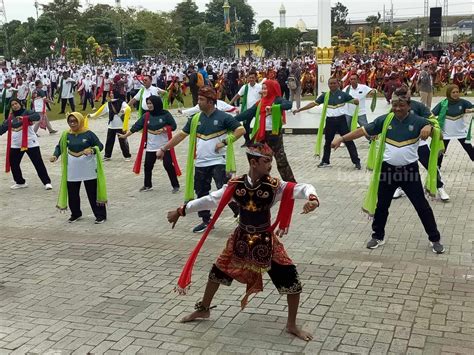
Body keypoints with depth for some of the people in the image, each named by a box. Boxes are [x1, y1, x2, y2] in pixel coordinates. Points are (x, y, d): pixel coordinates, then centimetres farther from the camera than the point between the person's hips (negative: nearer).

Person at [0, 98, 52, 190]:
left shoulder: (27, 112, -5)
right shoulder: (10, 117, 8)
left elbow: (37, 116, -23)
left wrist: (25, 118, -32)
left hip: (30, 143, -5)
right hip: (16, 144, 5)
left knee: (38, 163, -4)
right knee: (13, 163, 9)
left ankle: (47, 182, 2)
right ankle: (20, 182, 26)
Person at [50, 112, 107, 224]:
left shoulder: (88, 134, -9)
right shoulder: (66, 135, 1)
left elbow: (100, 146, -6)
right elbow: (60, 147, 9)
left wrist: (92, 150, -25)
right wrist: (55, 156, -10)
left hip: (88, 169, -4)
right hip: (72, 170, 4)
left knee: (93, 193, 1)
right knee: (72, 193, 11)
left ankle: (100, 215, 11)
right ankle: (75, 214, 31)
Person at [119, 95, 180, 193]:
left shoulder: (165, 114, -8)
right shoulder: (146, 115, 1)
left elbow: (173, 126, -3)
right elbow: (136, 126, 2)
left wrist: (163, 129, -18)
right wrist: (125, 135, 0)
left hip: (164, 145, -4)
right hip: (151, 146, 4)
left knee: (168, 165, -3)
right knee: (148, 166, 9)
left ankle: (175, 185, 8)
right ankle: (147, 185, 26)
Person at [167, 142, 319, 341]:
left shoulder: (274, 186, -15)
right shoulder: (236, 185, -11)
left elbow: (303, 188, -22)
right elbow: (210, 200, -3)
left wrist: (312, 198, -47)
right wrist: (181, 211, -1)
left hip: (266, 240, -1)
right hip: (241, 238, 1)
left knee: (292, 281, -6)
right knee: (217, 272, 13)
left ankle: (292, 325, 17)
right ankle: (203, 309, 41)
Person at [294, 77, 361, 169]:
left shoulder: (343, 94, -2)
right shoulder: (325, 95, 3)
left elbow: (355, 101, 0)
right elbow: (313, 103, 3)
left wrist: (356, 101, -24)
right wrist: (299, 109, -2)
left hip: (341, 120, -3)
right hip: (330, 121, 3)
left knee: (348, 141, -2)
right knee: (328, 141, 14)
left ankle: (356, 162, 4)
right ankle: (325, 161, 28)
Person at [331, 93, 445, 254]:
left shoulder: (417, 121, -9)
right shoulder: (384, 120, -5)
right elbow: (363, 130, -3)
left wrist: (429, 127, -33)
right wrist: (342, 138, -8)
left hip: (409, 170, -2)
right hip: (388, 169, 2)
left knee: (422, 206, 5)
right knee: (382, 205, 12)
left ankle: (435, 239, 20)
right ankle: (378, 236, 31)